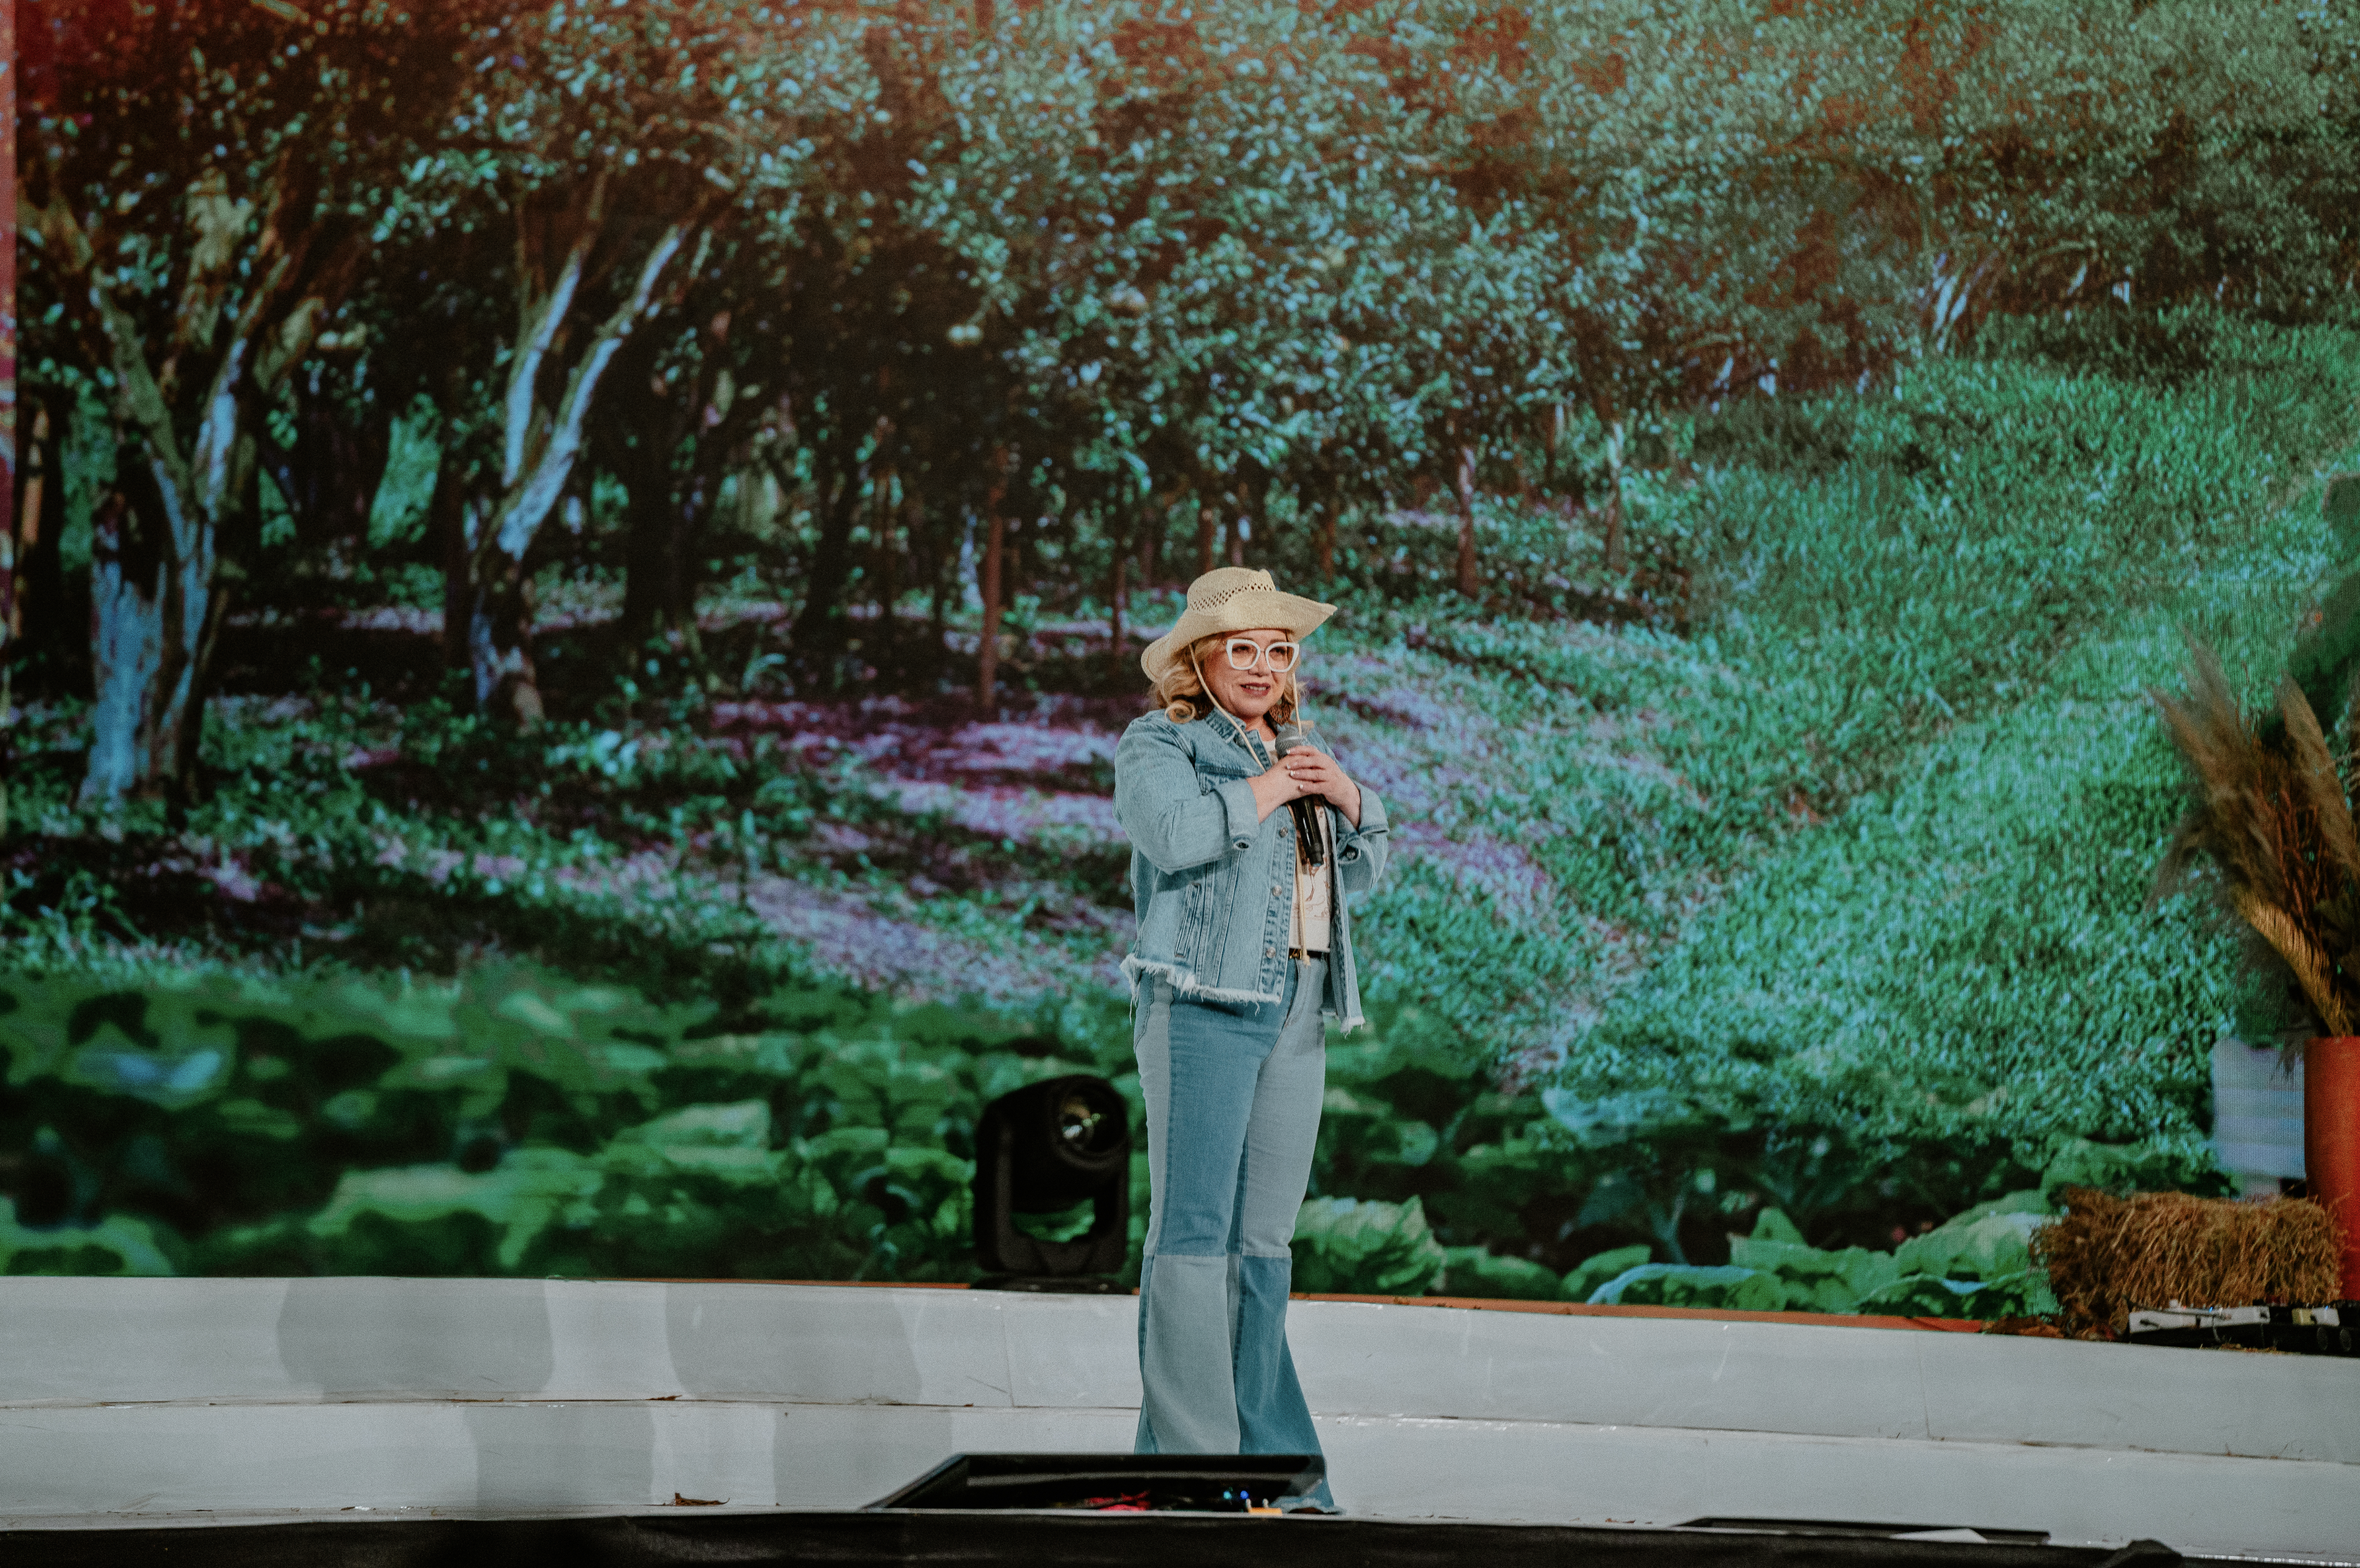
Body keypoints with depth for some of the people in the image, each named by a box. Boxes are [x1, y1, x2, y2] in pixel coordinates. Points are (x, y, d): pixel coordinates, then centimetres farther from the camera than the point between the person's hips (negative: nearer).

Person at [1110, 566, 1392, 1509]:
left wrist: (1350, 801, 5)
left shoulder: (1299, 756, 25)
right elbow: (1174, 834, -17)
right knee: (1194, 1227, -12)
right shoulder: (1157, 746, 3)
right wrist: (1263, 794, -6)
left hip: (1297, 1010, 7)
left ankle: (1265, 1456, 7)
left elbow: (1364, 872, 23)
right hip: (1202, 1004, -7)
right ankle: (1189, 1459, -14)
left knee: (1264, 1238, 6)